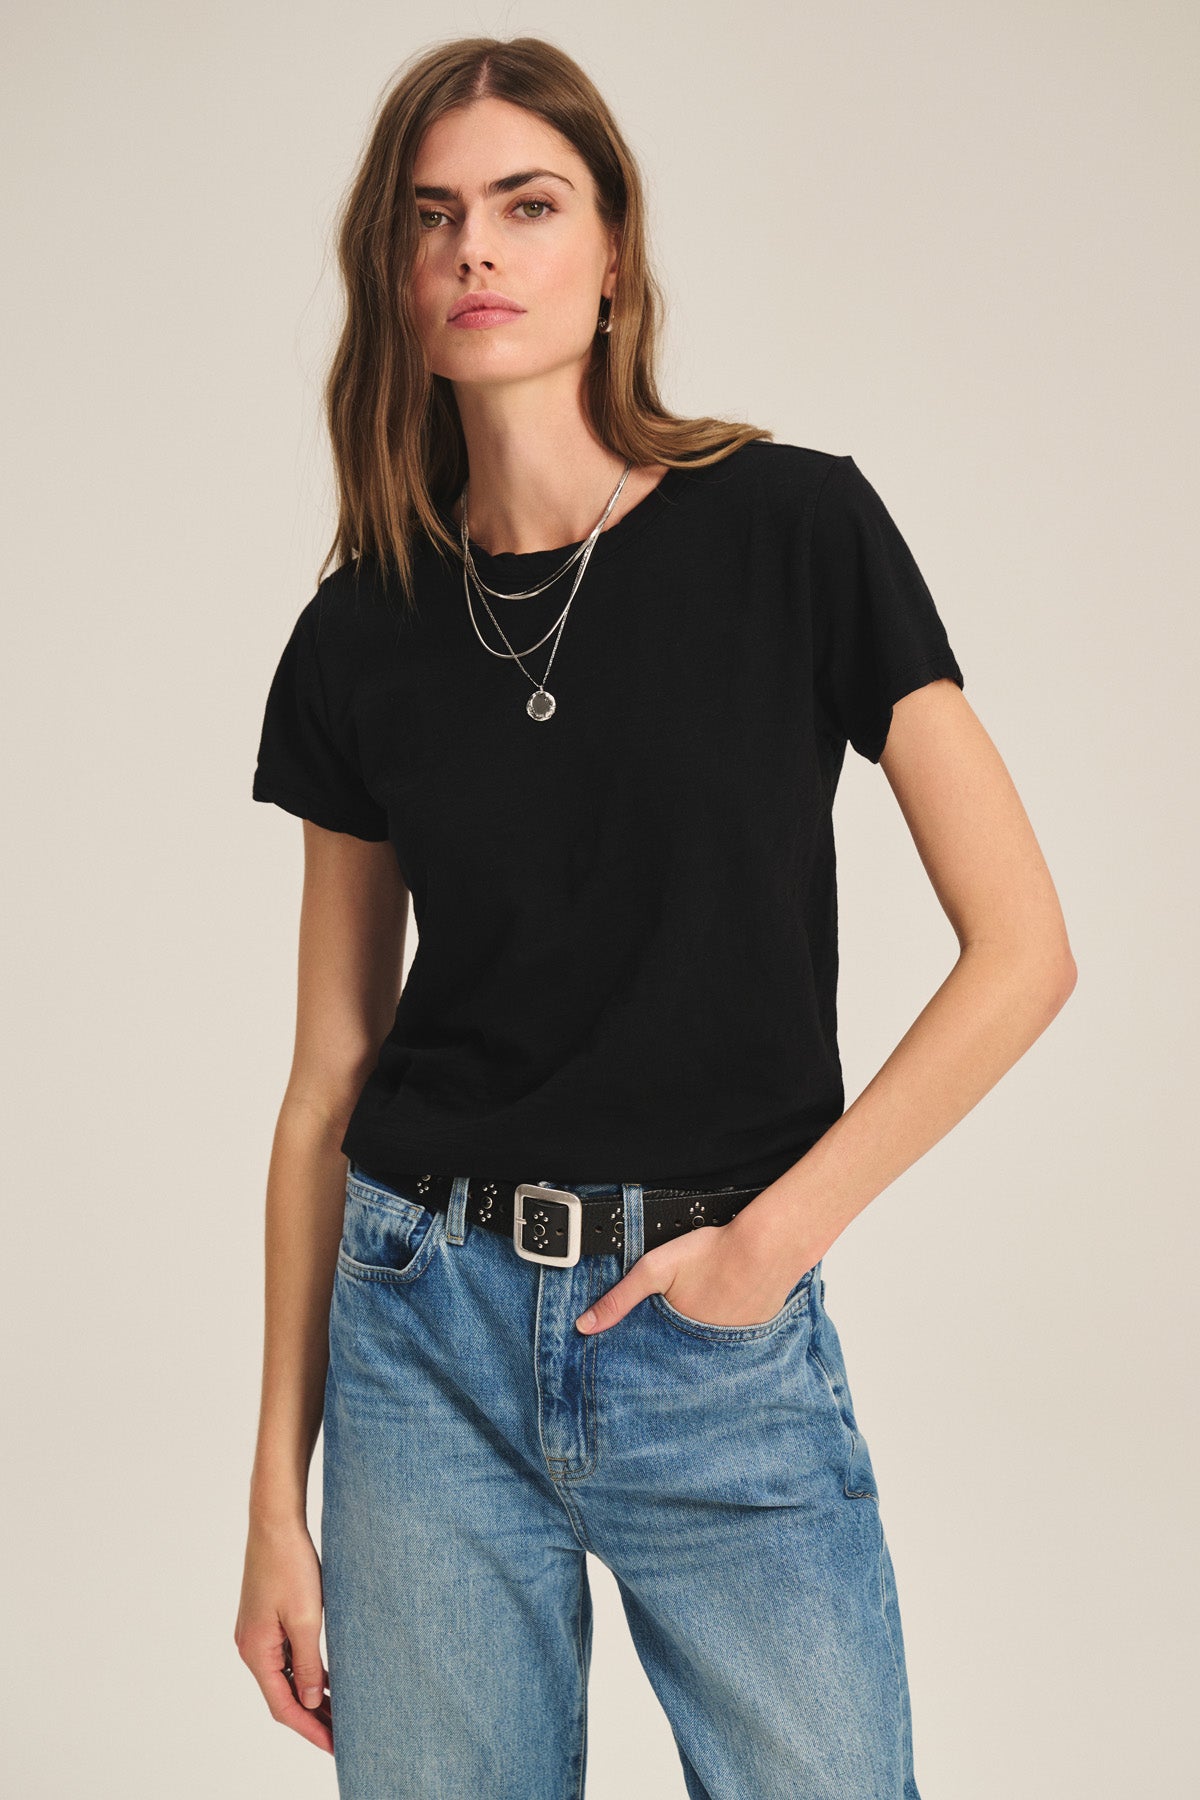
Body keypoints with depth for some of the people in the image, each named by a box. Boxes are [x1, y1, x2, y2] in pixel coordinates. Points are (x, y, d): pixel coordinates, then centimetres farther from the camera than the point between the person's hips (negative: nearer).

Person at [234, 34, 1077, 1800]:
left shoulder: (794, 529, -6)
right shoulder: (364, 632, 2)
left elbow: (1022, 950, -7)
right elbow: (329, 1082, 5)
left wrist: (773, 1239, -10)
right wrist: (277, 1494, 5)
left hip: (725, 1351, -2)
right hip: (423, 1335, 2)